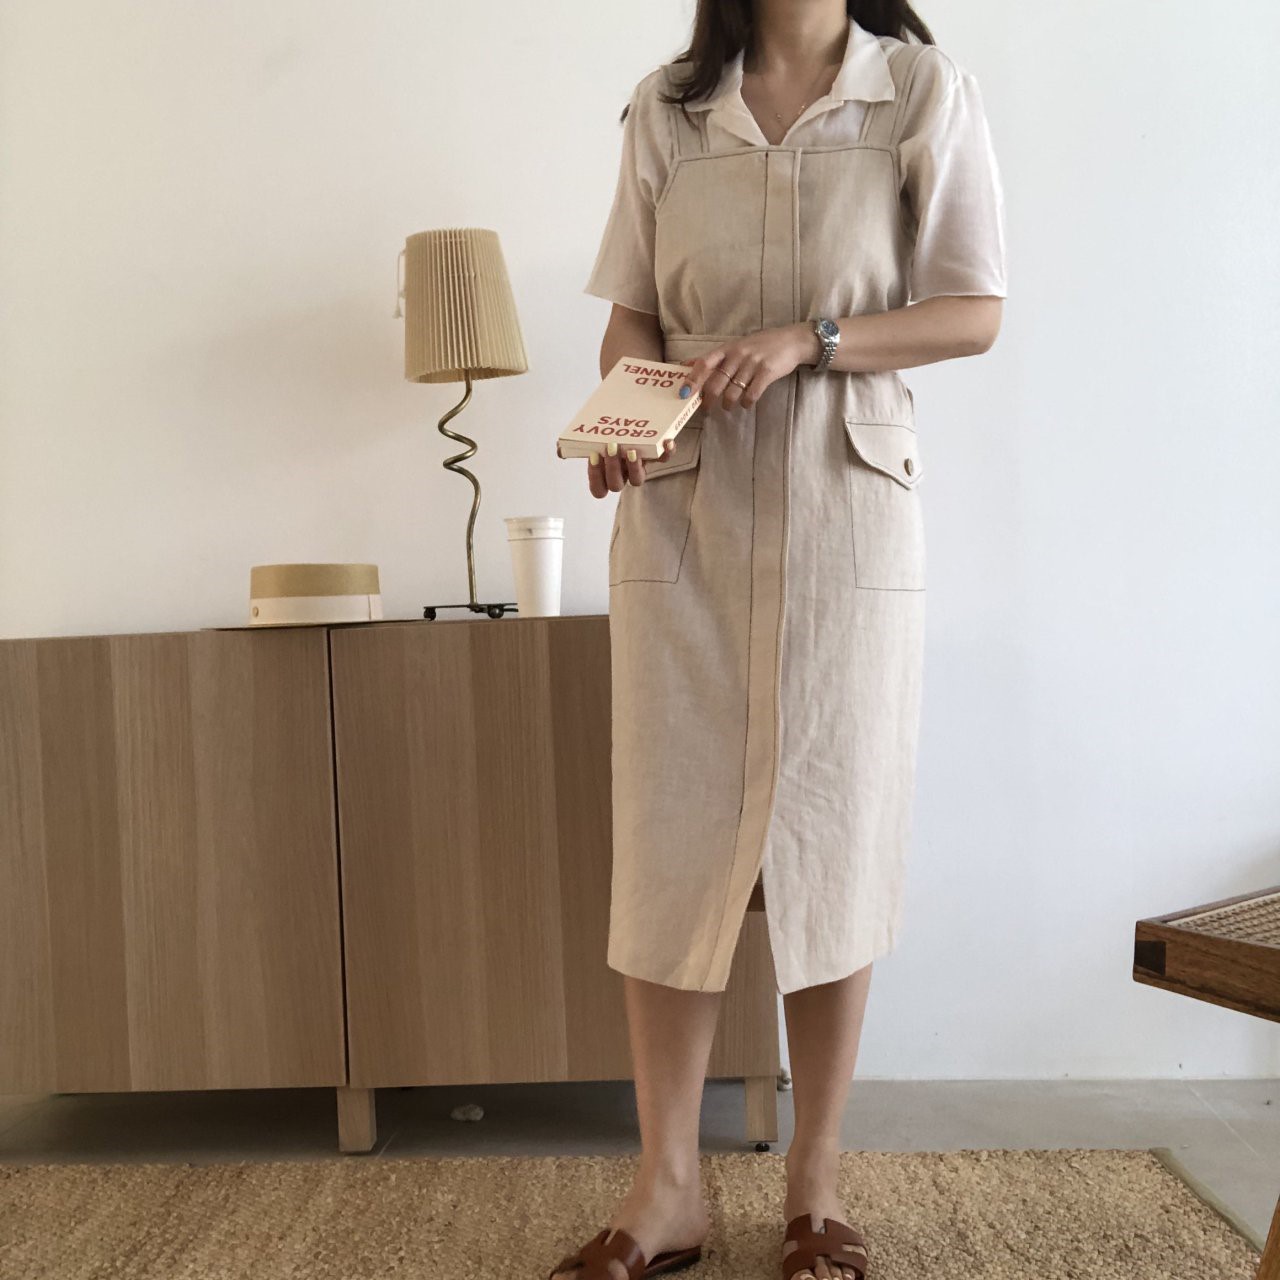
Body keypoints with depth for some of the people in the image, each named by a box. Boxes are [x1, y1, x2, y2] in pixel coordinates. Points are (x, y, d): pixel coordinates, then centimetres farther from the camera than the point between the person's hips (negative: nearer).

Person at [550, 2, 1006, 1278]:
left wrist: (809, 338, -13)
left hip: (847, 515, -1)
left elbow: (974, 310, 1)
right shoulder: (666, 105, 12)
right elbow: (633, 310, 12)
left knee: (833, 835, 4)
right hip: (683, 514, 2)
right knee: (668, 839, 0)